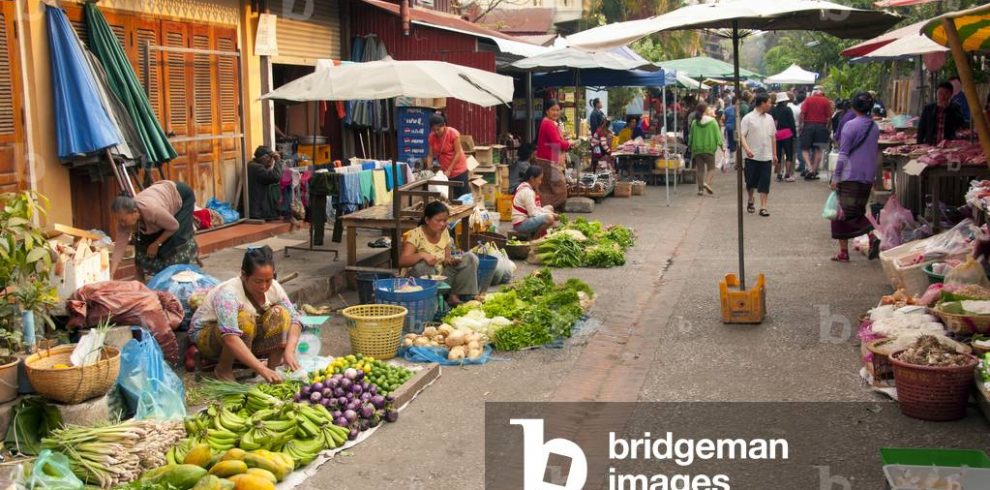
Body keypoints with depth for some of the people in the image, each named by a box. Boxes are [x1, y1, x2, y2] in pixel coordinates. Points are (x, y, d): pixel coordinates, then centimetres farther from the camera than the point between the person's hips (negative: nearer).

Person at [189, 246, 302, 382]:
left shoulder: (273, 288, -16)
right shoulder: (228, 294, -34)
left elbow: (293, 319, -17)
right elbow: (230, 338, -46)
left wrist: (289, 351, -36)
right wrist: (261, 369, -53)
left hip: (247, 340, 5)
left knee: (280, 313, -20)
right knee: (244, 320, -36)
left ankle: (273, 365, -11)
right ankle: (223, 369, -15)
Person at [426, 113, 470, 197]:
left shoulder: (453, 134, -17)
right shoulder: (432, 137, -6)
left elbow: (458, 153, -17)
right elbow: (430, 155, -2)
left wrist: (449, 170, -20)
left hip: (459, 170, -3)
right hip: (444, 172, 4)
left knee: (464, 194, 2)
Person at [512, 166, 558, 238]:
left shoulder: (527, 189, 13)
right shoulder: (527, 191, -19)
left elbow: (536, 208, 14)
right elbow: (533, 213, -22)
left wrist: (549, 212, -1)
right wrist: (551, 215, -13)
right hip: (520, 224, -11)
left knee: (550, 208, 20)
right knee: (549, 218, -29)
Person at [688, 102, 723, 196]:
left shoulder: (694, 122, 0)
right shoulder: (712, 121, -7)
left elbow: (691, 135, 8)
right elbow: (717, 134, -5)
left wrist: (690, 145, 22)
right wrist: (721, 144, 5)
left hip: (697, 149, 3)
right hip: (709, 148, -3)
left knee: (700, 169, 8)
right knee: (711, 168, 7)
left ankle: (700, 189, 7)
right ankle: (707, 182, -17)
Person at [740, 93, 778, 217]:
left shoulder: (769, 118, 10)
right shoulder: (748, 118, -6)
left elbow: (773, 137, 17)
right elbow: (742, 136, -11)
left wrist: (774, 154, 16)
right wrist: (747, 148, -27)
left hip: (766, 157, 4)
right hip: (752, 156, -4)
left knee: (765, 183, -1)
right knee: (751, 181, 5)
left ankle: (763, 207, 1)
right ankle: (750, 201, 30)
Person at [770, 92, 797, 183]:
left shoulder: (773, 110, 3)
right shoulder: (787, 109, -7)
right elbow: (792, 122, -8)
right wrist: (794, 133, 0)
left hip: (776, 134, 4)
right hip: (787, 134, -4)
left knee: (778, 154, 9)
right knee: (789, 154, 0)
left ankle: (779, 175, 10)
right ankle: (787, 175, -6)